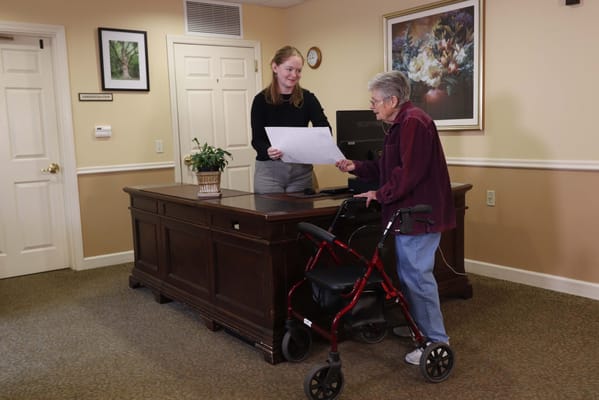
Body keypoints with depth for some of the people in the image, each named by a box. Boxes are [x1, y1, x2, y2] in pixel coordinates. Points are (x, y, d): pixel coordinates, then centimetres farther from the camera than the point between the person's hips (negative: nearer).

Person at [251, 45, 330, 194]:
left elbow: (325, 129, -11)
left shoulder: (307, 98, 2)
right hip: (269, 169, -2)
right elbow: (257, 139, -7)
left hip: (301, 169, 2)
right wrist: (268, 150, -29)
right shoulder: (261, 100, -3)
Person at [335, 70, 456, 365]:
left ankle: (437, 341, 5)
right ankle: (419, 327, 34)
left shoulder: (413, 122, -17)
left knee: (417, 275, -6)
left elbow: (409, 172, -25)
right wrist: (354, 167, 8)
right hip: (409, 213, 11)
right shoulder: (399, 125, 18)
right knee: (409, 274, 19)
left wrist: (380, 195, -17)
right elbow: (385, 167, 19)